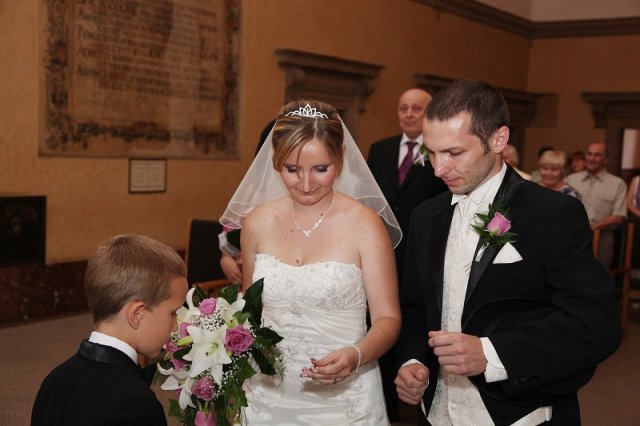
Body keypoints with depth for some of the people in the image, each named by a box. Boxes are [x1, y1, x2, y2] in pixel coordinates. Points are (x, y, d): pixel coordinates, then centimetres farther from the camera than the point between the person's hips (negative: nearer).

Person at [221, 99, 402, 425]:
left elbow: (387, 317, -10)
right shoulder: (257, 223, -1)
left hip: (342, 398, -3)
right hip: (267, 396, 3)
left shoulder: (365, 224, -11)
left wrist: (355, 356, -27)